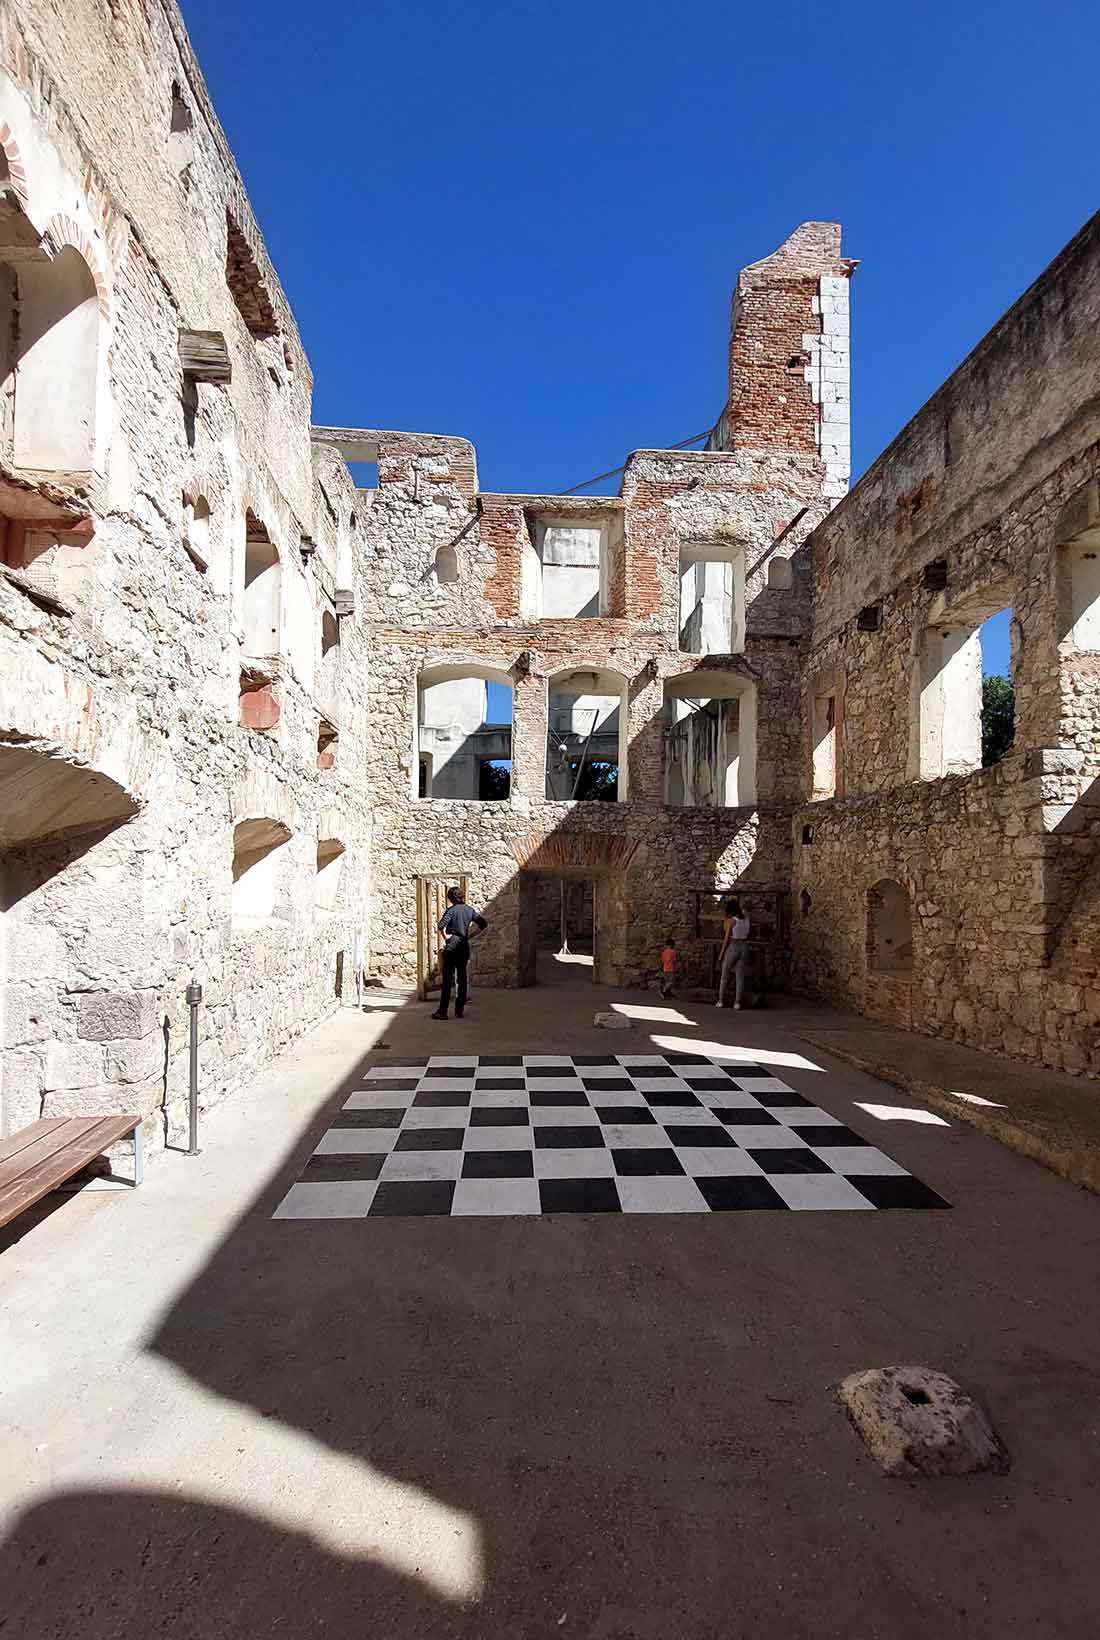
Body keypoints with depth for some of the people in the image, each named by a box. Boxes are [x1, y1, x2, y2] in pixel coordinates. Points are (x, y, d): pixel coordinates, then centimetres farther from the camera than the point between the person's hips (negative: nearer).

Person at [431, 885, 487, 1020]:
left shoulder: (451, 910, -9)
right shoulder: (470, 910, 7)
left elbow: (441, 925, -25)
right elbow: (483, 924, 10)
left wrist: (445, 936, -9)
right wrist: (470, 936, 10)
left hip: (452, 945, -5)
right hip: (465, 946, 5)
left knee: (448, 979, -2)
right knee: (462, 978, 9)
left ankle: (442, 1011, 0)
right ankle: (459, 1010, 11)